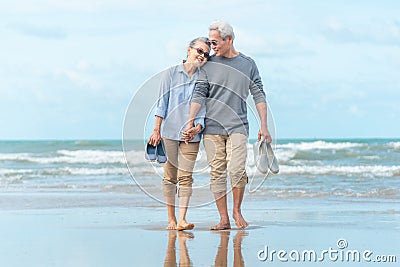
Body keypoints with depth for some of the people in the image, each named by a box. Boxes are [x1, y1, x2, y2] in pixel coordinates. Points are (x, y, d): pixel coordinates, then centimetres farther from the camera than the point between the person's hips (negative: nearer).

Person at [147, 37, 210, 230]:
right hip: (169, 131, -1)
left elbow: (205, 107, 6)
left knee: (186, 177, -6)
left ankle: (182, 220, -11)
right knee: (170, 176, 2)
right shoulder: (171, 74, 4)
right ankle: (171, 219, 9)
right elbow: (162, 103, 3)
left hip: (191, 135, 1)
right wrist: (156, 129, -3)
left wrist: (198, 126, -12)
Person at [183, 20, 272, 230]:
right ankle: (224, 219, 5)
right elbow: (199, 95, 4)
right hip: (212, 127, 1)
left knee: (236, 170, -15)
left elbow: (259, 96, 8)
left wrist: (264, 126, 2)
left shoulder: (248, 64, 8)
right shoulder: (209, 65, 8)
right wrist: (190, 123, -7)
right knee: (217, 173, -1)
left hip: (237, 126, -1)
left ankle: (237, 211, 5)